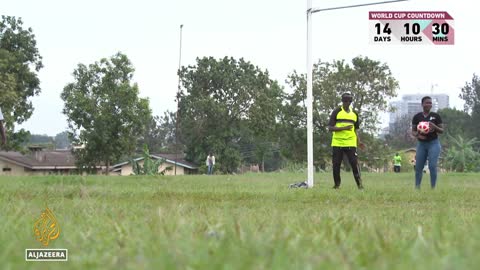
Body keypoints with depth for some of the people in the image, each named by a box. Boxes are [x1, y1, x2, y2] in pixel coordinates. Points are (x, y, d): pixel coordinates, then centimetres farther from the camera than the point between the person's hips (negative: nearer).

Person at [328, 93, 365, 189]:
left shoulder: (354, 114, 13)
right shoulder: (336, 112, 1)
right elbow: (330, 128, -6)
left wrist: (359, 142, 7)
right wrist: (344, 128, -17)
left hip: (351, 144, 2)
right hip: (337, 143, -2)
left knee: (354, 163, -7)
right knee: (336, 165, 1)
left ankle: (359, 183, -4)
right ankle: (337, 184, 12)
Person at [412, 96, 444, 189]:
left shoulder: (436, 116, 0)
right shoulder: (417, 117, 3)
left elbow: (442, 130, 3)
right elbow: (413, 131, 9)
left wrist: (435, 127, -18)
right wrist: (418, 135, -14)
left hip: (434, 143, -2)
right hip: (421, 144, 2)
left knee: (432, 166, -12)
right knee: (418, 167, 2)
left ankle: (433, 187, -5)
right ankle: (417, 187, 13)